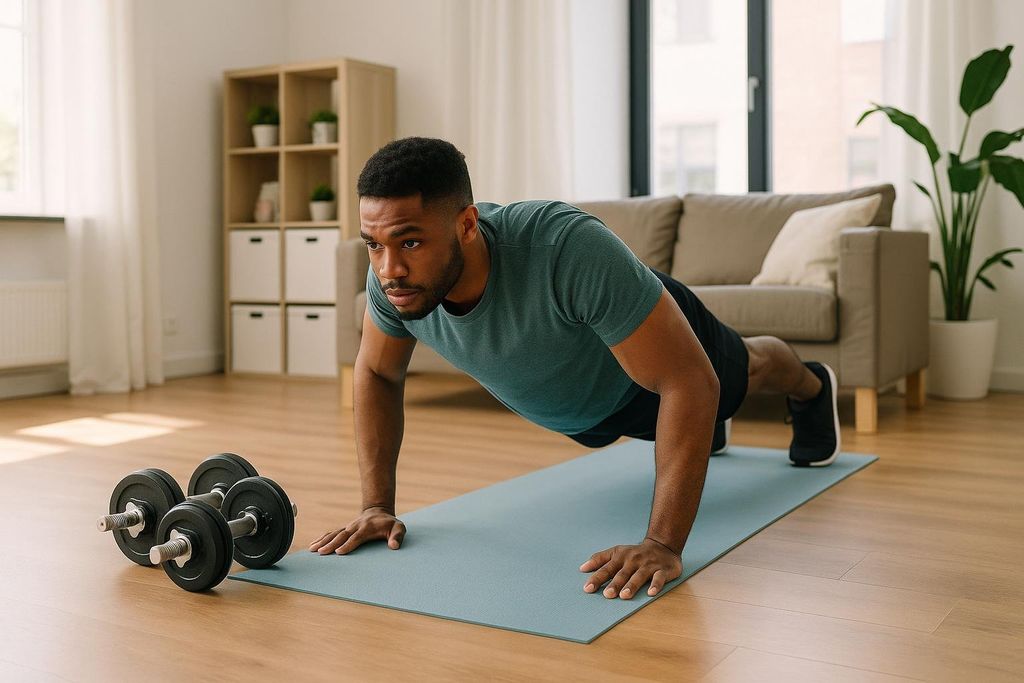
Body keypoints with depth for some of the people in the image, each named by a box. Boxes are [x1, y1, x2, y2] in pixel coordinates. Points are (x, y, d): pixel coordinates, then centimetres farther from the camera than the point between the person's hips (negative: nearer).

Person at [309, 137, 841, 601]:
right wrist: (377, 504, -21)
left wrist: (663, 545, -49)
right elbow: (377, 373, -14)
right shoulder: (393, 274, -35)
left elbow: (689, 382, -46)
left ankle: (812, 387, 66)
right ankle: (699, 427, 74)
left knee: (745, 371, 30)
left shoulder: (570, 251, -51)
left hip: (663, 337, -4)